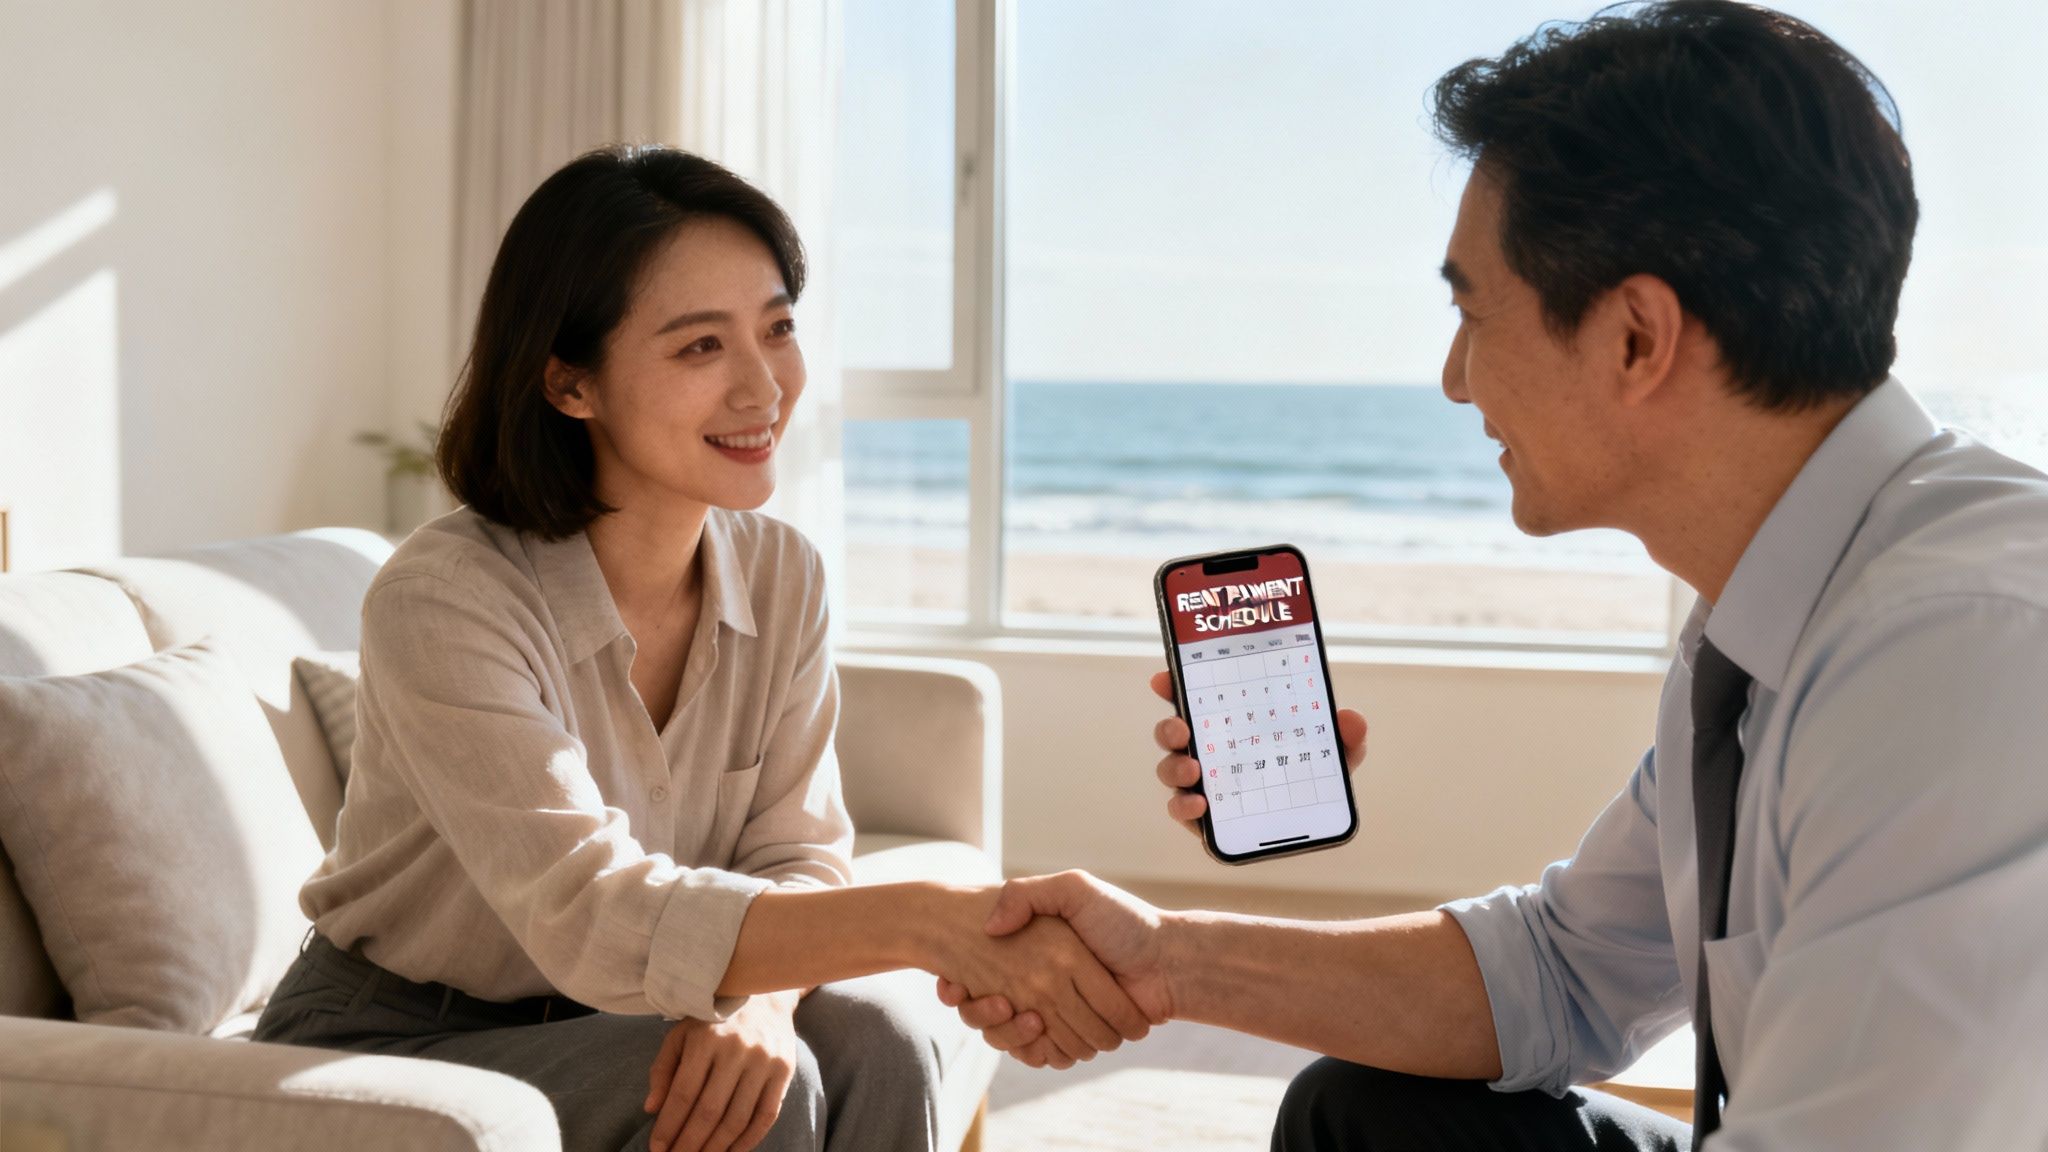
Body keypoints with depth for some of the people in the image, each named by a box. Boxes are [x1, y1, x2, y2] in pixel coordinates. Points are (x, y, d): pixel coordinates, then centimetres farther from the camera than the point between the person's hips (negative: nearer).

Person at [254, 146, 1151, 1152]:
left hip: (610, 1029, 5)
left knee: (876, 1034, -22)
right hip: (384, 1051, -5)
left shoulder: (781, 578, -4)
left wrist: (759, 995, -31)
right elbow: (590, 916, -34)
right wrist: (933, 922, -44)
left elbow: (798, 856, -6)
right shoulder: (440, 604, -25)